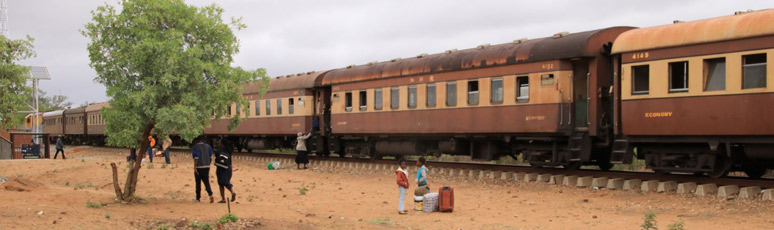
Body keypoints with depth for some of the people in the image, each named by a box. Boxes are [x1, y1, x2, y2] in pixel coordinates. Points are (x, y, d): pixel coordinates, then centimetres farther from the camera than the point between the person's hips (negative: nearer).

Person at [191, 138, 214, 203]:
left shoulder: (194, 147, -5)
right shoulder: (208, 146, 7)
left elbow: (196, 158, -13)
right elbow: (211, 157, 6)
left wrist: (194, 168, -12)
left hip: (198, 168, -3)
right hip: (206, 167, 3)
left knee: (198, 183, 8)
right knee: (206, 182, 5)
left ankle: (198, 198, 15)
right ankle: (211, 195, -15)